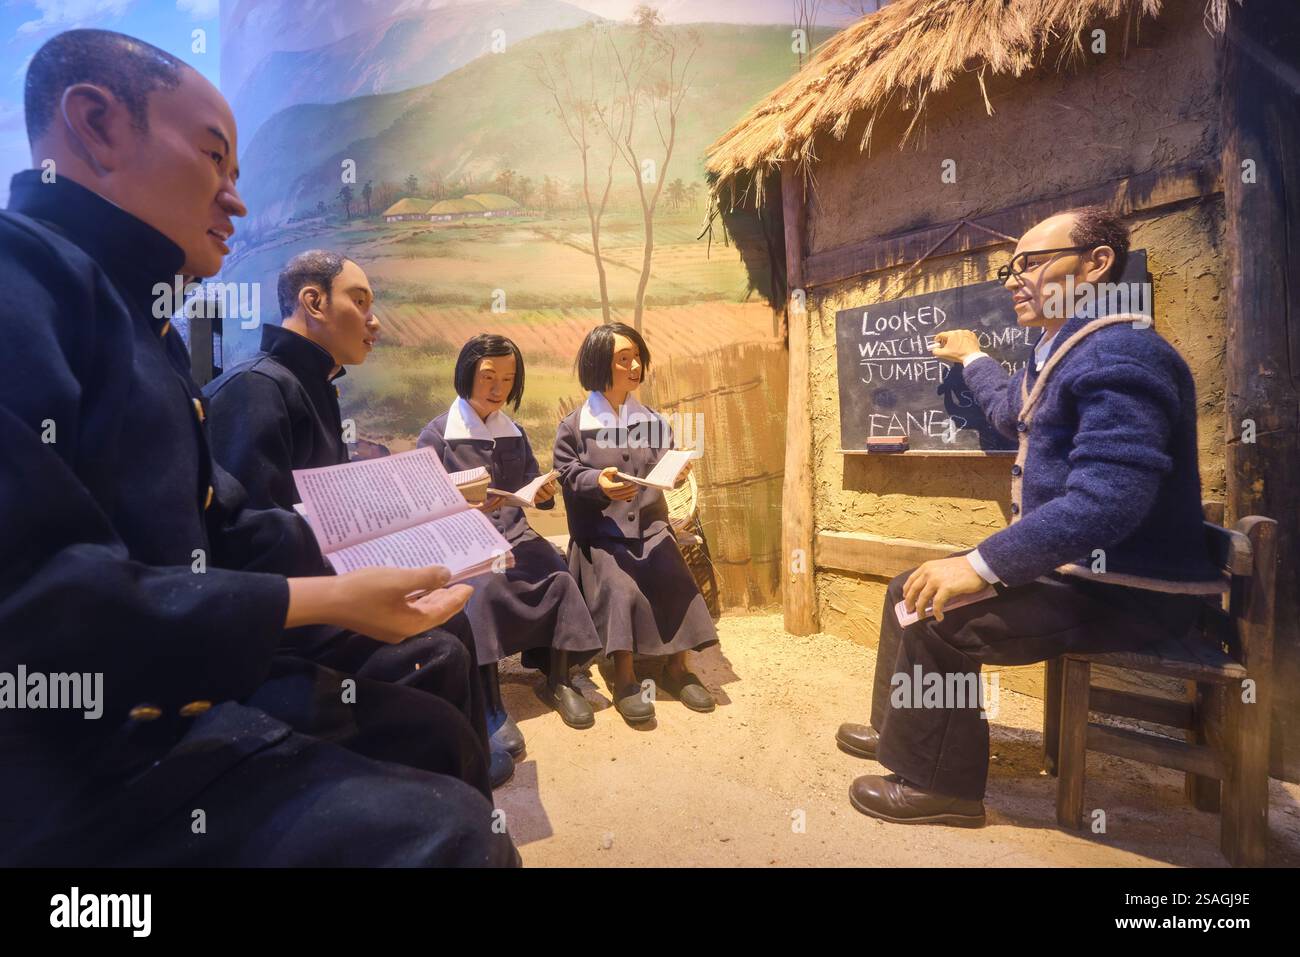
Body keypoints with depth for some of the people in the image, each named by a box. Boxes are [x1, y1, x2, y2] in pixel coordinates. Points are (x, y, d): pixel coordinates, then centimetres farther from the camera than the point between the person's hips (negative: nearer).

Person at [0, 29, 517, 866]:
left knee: (437, 732, 14)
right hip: (74, 750, -9)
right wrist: (321, 599, -24)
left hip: (179, 692, 10)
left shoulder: (140, 321, 16)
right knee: (444, 828, -19)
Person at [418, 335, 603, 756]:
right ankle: (492, 707, -26)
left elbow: (534, 489, 14)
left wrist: (546, 492, -10)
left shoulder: (514, 433, 15)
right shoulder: (437, 434, 0)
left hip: (513, 534, 4)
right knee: (483, 588, -34)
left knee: (560, 576, -23)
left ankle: (558, 680, -6)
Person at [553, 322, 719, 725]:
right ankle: (624, 678, -13)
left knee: (676, 581, -20)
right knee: (620, 587, -26)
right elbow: (566, 474, -3)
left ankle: (677, 667, -4)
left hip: (649, 525, 3)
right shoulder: (574, 426, 0)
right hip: (599, 531, -2)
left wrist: (678, 471, -15)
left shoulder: (653, 421, 8)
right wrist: (598, 483, -21)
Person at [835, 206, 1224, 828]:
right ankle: (898, 730, 25)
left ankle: (938, 783, -3)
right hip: (1076, 569, 11)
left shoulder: (1119, 354, -22)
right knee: (910, 588, 10)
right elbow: (1011, 413, 36)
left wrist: (980, 564, -36)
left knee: (940, 618, -23)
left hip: (1124, 592, -11)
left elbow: (1105, 500, -34)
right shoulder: (1063, 353, 13)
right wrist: (972, 360, 48)